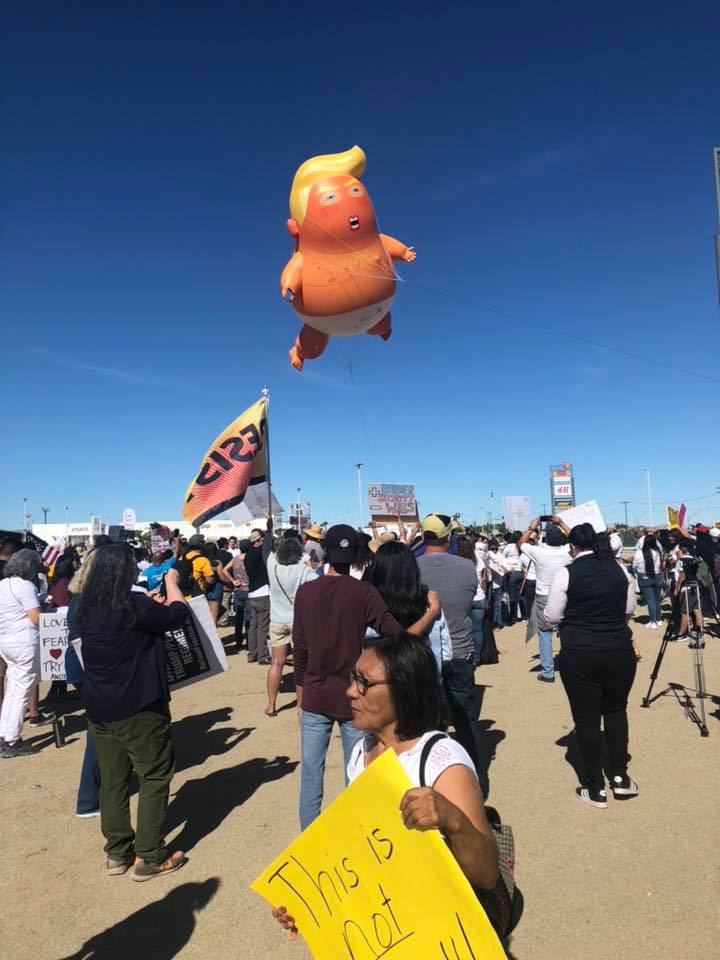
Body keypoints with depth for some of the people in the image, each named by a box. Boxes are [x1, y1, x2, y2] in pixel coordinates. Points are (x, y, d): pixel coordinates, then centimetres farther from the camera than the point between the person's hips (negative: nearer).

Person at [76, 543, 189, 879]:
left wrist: (151, 602, 17)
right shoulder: (134, 604, -21)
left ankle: (117, 853, 27)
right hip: (139, 708, -7)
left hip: (99, 709, 7)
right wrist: (171, 581, 5)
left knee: (112, 780, 16)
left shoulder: (87, 609, 2)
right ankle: (149, 857, 13)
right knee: (155, 777, 7)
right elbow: (178, 614, -9)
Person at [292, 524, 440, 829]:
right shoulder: (363, 592, -12)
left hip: (315, 699, 2)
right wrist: (433, 610, -3)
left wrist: (301, 698, 12)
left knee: (311, 775, 12)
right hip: (354, 699, -2)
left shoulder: (305, 592, -4)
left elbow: (299, 652, 1)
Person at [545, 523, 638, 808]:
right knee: (616, 709, 24)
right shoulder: (620, 569, 2)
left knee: (587, 718, 8)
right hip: (620, 651, 4)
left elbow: (552, 617, -6)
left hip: (579, 655, -4)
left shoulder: (566, 573, -11)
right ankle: (620, 778, 25)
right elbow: (629, 610, 12)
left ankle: (595, 789, 18)